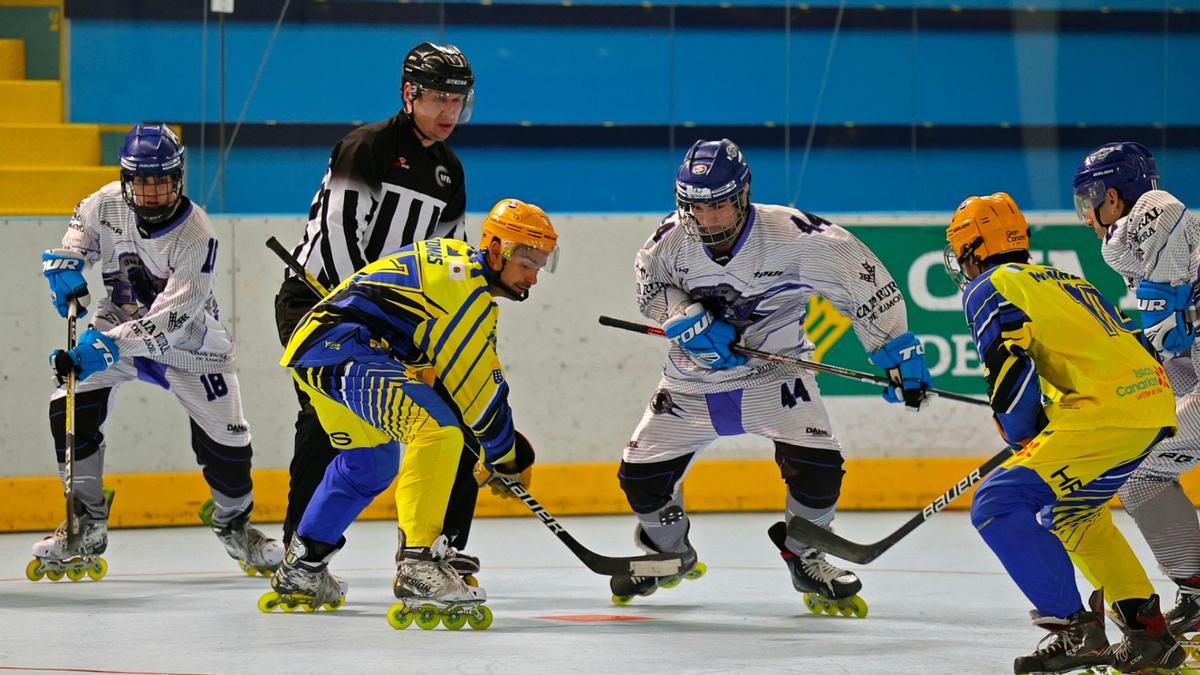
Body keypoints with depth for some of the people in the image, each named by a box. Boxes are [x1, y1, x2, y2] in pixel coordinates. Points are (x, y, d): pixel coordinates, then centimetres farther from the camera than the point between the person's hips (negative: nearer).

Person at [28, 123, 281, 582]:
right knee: (70, 410, -15)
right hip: (116, 328, 3)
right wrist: (65, 265, -11)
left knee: (224, 440, -5)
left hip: (187, 343, -3)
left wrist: (106, 346, -41)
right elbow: (80, 232, 11)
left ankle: (235, 524, 25)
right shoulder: (108, 203, -14)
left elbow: (170, 317, -33)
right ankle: (88, 528, -2)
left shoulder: (196, 237, -27)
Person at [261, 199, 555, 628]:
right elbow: (479, 389, -12)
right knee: (436, 430, -26)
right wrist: (507, 456, 1)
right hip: (341, 351, -12)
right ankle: (418, 565, -33)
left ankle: (299, 574, 42)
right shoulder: (467, 286, -13)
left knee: (371, 463, 30)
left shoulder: (455, 259, 19)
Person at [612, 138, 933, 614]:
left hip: (773, 373, -3)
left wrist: (899, 353, -18)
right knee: (641, 474, -2)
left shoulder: (792, 235, -25)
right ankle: (669, 554, 31)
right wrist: (689, 320, -17)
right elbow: (651, 285, 3)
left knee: (817, 463, -22)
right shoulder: (673, 240, -15)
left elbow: (863, 281, -19)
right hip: (693, 380, 3)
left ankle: (805, 559, 7)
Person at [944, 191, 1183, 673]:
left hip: (1106, 410, -9)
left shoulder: (990, 288, 3)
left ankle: (1074, 630, -12)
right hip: (1154, 403, 9)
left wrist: (1024, 441, 7)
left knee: (998, 505, -9)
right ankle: (1148, 630, 26)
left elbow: (1012, 373, -10)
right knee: (1071, 512, 29)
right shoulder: (1065, 281, 30)